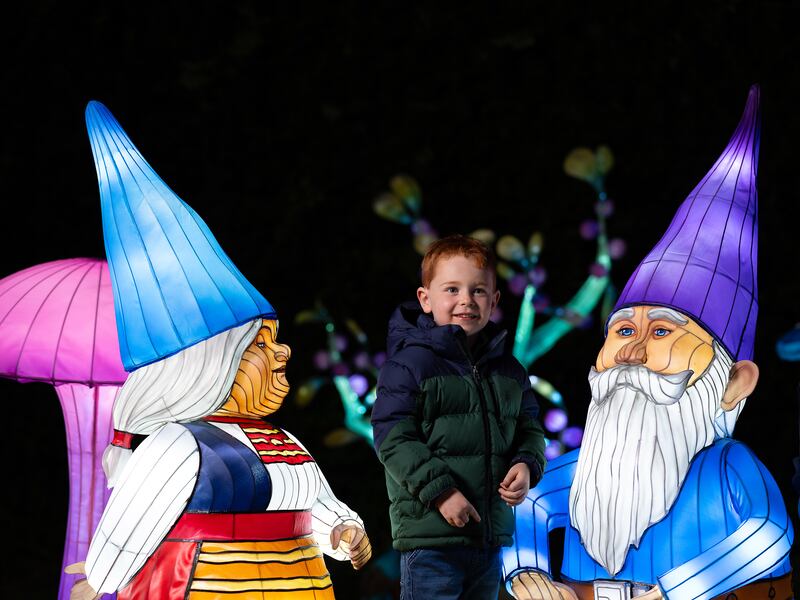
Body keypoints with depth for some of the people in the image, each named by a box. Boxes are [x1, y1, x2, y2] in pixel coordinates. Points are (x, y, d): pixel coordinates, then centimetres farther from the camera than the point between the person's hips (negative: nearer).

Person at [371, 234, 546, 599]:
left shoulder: (508, 370, 11)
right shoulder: (411, 363, -9)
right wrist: (439, 490, -21)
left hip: (491, 536, 7)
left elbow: (529, 429, 20)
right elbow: (393, 438, -14)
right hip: (430, 535, -7)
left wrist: (526, 465, -2)